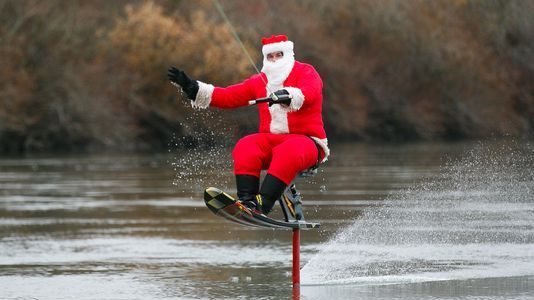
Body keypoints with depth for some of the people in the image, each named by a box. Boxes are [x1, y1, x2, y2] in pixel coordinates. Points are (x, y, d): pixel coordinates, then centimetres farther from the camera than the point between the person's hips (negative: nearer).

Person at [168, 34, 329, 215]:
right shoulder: (260, 81, 16)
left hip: (307, 141, -5)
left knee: (287, 152, -38)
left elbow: (309, 94, -22)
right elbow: (227, 97, 14)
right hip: (272, 139, 5)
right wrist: (193, 88, 3)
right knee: (245, 147, -25)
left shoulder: (305, 72, 0)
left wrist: (288, 96, -45)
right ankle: (247, 200, -36)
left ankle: (262, 204, -49)